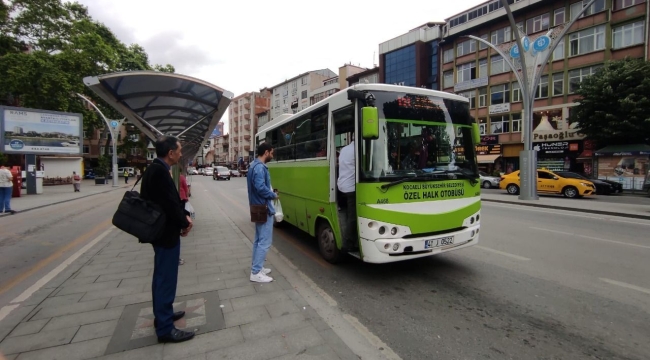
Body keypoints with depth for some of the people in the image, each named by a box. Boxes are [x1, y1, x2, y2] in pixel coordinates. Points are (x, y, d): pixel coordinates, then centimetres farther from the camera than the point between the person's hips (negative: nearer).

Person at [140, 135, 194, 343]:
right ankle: (165, 328, 11)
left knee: (161, 277, 21)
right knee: (166, 279, -1)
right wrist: (184, 223, -11)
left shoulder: (156, 169, 9)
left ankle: (162, 314, 37)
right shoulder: (160, 172, -23)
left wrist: (184, 215, 1)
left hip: (161, 231, 11)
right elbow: (169, 203, -26)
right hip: (166, 233, -11)